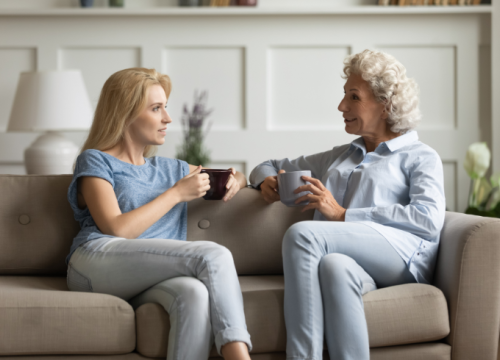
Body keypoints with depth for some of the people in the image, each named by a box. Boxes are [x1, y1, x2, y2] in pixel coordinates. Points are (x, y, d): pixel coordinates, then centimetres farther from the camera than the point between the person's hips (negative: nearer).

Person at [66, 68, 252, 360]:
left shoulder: (170, 169, 30)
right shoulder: (96, 161, 12)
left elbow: (238, 177, 42)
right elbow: (117, 229, -4)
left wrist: (235, 182, 17)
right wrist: (176, 193, 0)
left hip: (145, 282, 5)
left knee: (195, 293, -35)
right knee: (214, 255, -28)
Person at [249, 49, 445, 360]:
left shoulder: (420, 157, 19)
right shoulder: (337, 157, 37)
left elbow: (429, 220, -2)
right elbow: (270, 167, 46)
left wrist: (343, 215, -6)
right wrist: (267, 182, 17)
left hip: (402, 258, -3)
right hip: (352, 259, 4)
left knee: (302, 234, -31)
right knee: (334, 266, -37)